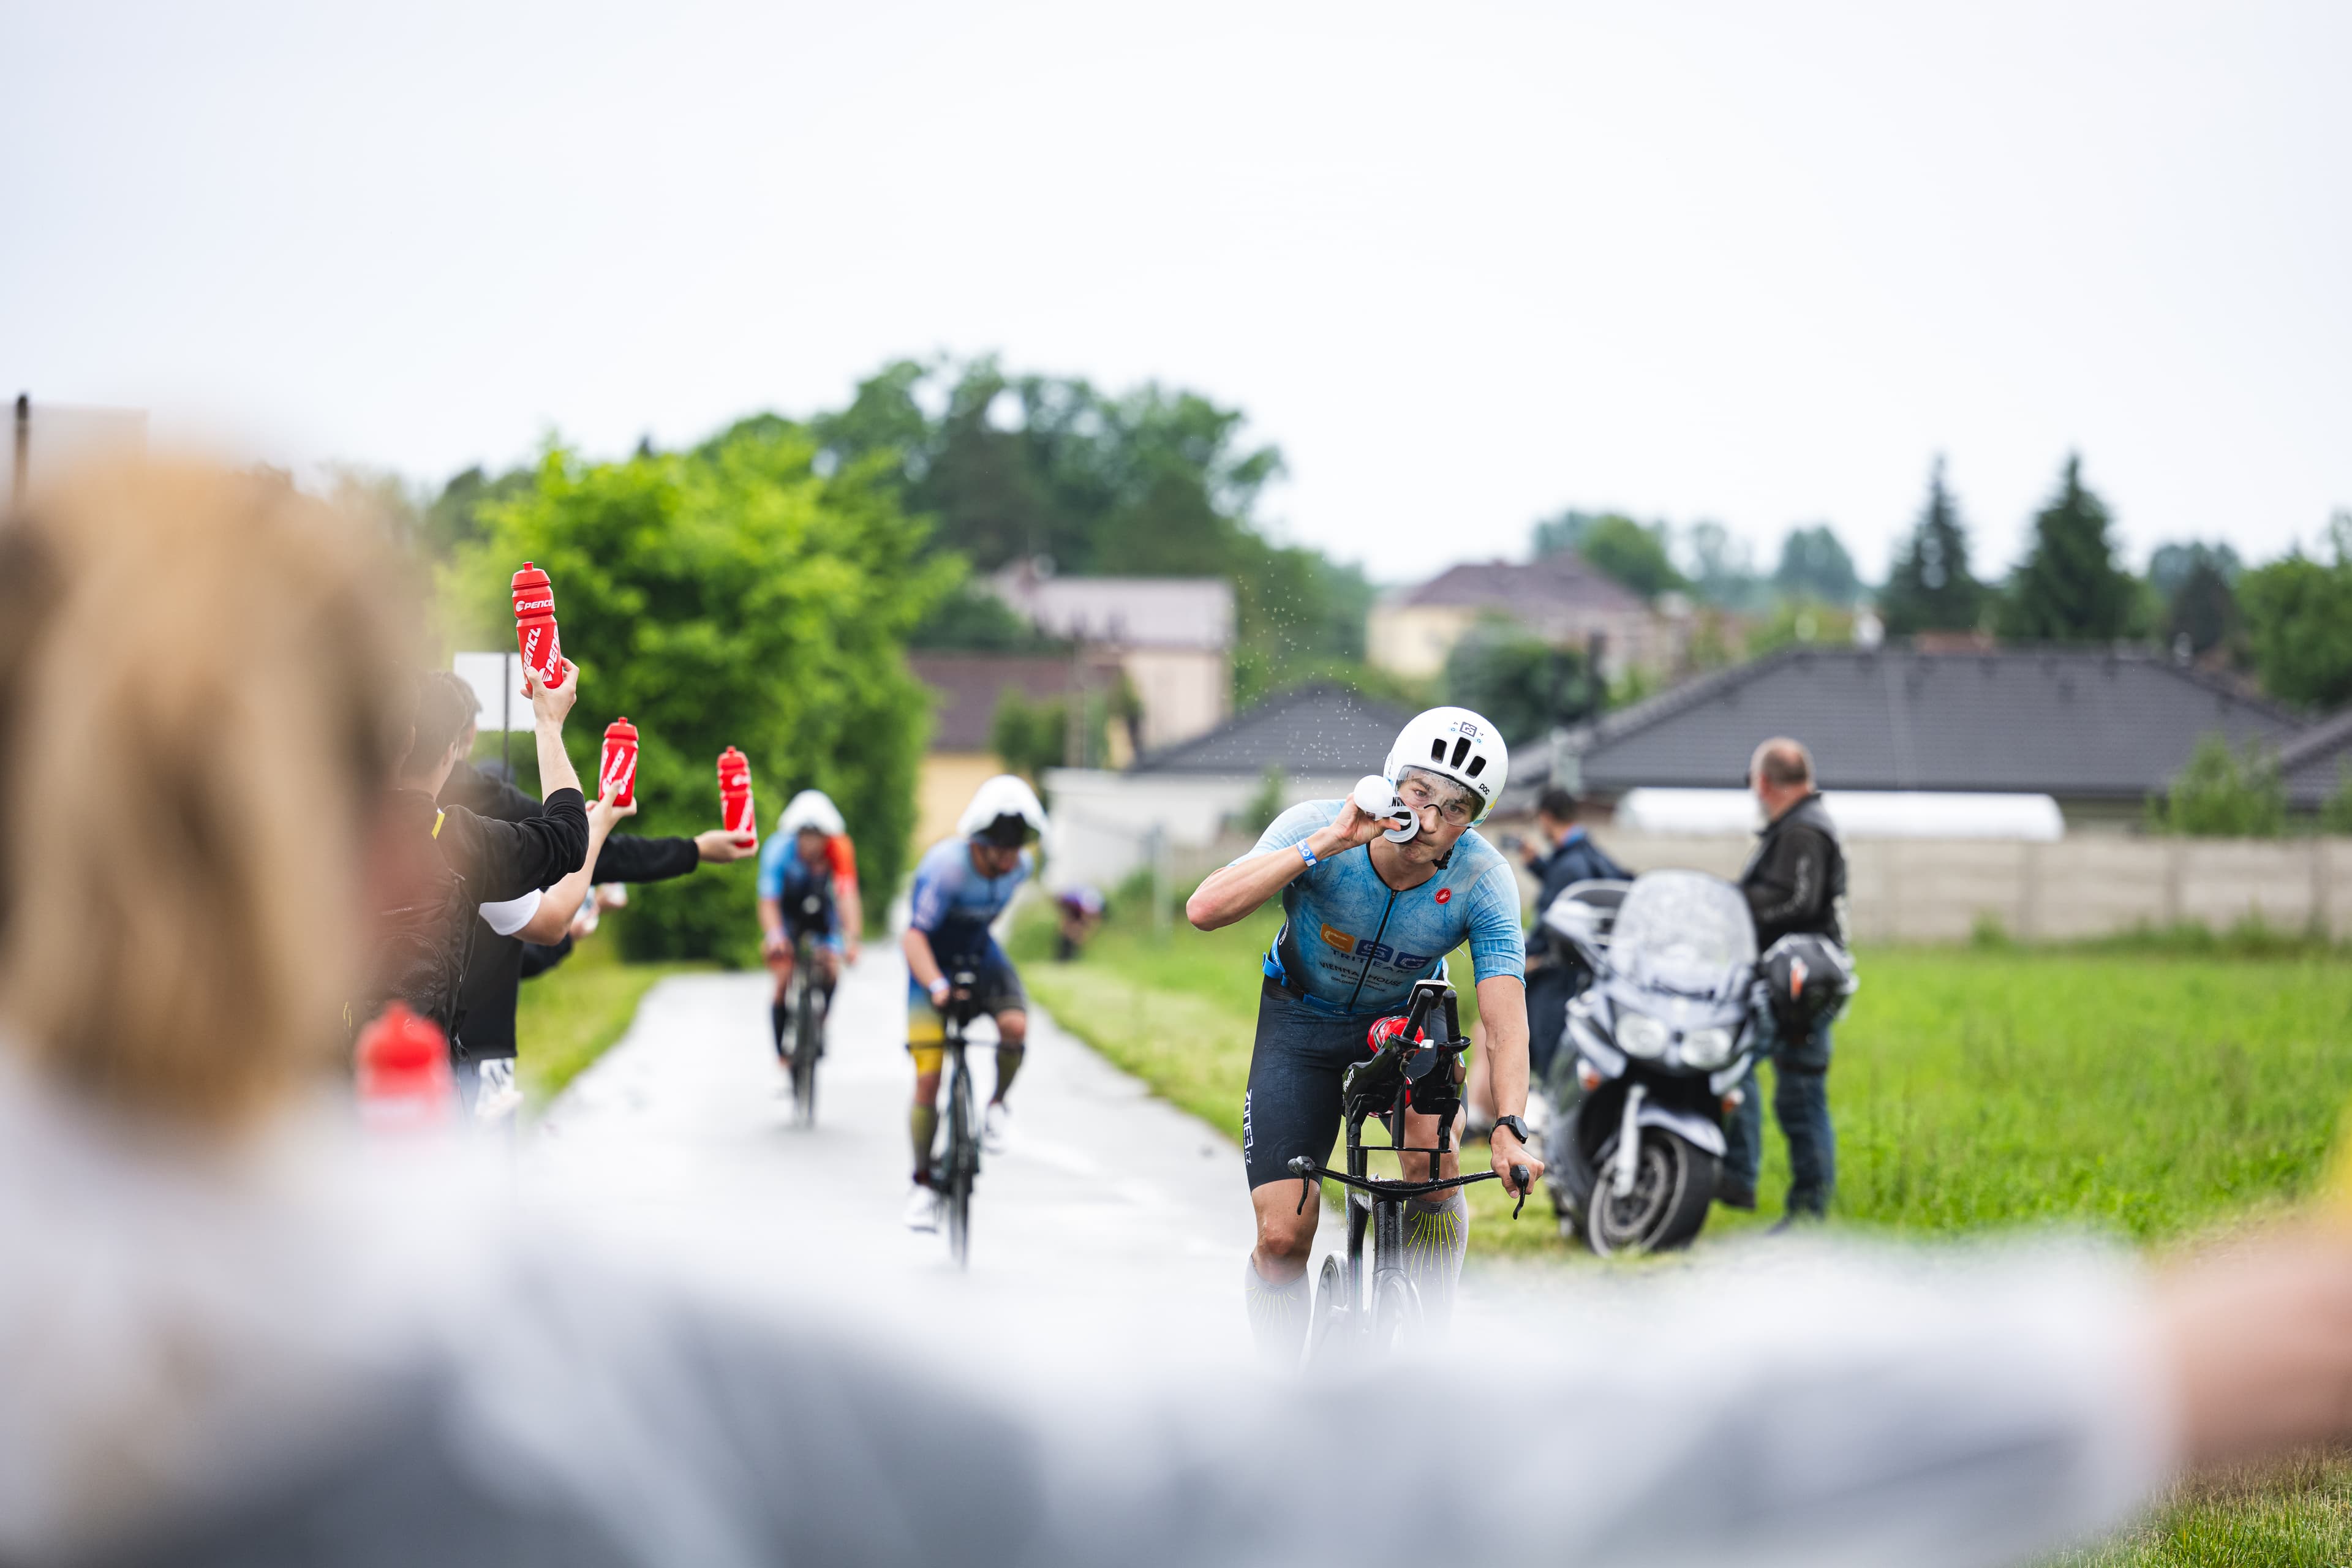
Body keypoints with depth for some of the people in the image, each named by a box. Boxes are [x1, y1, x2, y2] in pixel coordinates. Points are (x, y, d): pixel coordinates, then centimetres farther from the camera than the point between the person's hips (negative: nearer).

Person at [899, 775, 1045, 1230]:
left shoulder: (1020, 865, -12)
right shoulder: (945, 866, -30)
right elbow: (913, 936, -36)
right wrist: (937, 985, -51)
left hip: (980, 956, 4)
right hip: (934, 965, -4)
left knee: (1015, 1026, -29)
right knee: (927, 1081, -10)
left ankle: (996, 1104, 0)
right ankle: (923, 1186, 5)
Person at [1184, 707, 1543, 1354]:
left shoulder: (1483, 880, -26)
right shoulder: (1316, 827, -29)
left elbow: (1505, 1021, -31)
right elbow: (1205, 909, -42)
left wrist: (1509, 1127, -47)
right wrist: (1324, 845, -48)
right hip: (1304, 1019, 0)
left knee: (1433, 1161, -30)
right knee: (1283, 1237, -10)